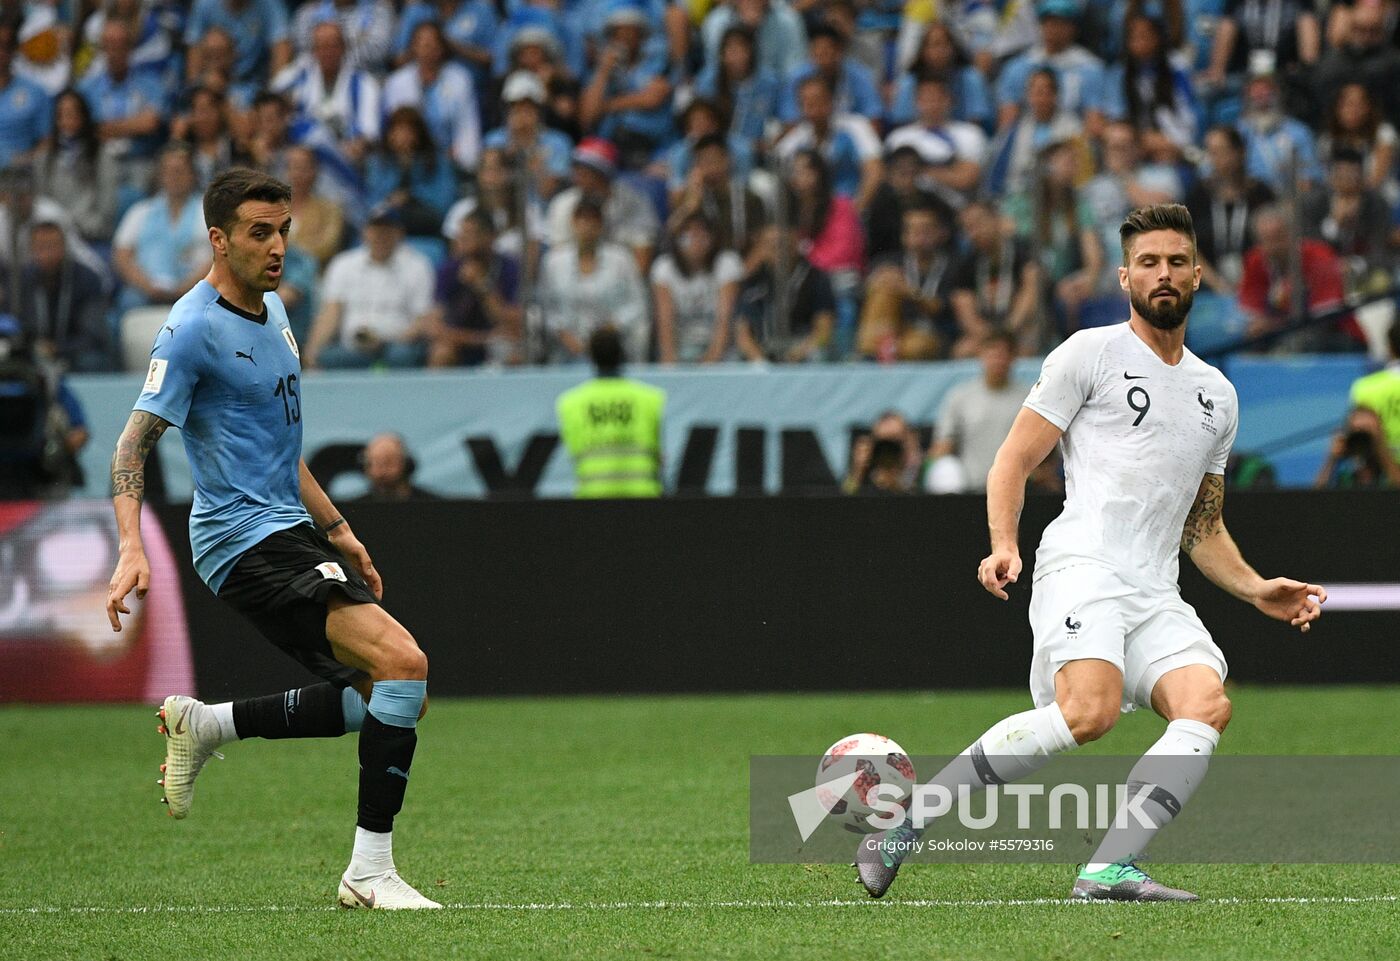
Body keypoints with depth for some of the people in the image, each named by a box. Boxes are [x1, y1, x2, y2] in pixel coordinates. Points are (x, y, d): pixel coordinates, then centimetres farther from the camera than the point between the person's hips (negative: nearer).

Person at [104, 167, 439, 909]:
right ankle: (370, 870, -20)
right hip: (246, 540, -9)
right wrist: (131, 548, -30)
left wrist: (336, 530, 24)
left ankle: (206, 724, 15)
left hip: (288, 530, 9)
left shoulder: (272, 311, 15)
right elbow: (134, 443, -16)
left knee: (389, 697, 8)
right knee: (402, 662, -23)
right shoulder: (193, 328, -13)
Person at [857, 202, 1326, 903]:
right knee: (1089, 713, -30)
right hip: (1082, 567, -6)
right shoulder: (1091, 353, 7)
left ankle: (1109, 870, -31)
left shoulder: (1218, 394, 24)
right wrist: (1004, 546, -12)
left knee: (1207, 704, -22)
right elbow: (1014, 461, 4)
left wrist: (1257, 591, 16)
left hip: (1157, 596, 6)